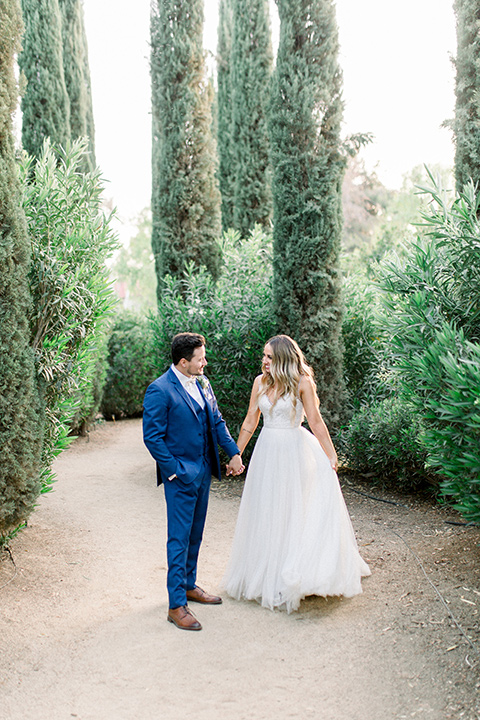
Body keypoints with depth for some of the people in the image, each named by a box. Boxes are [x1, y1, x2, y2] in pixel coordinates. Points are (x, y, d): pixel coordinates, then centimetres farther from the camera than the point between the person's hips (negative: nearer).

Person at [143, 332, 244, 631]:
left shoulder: (202, 383, 7)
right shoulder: (159, 390, -17)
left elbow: (216, 421, 13)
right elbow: (152, 437, -16)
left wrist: (234, 452, 3)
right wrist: (174, 470, -16)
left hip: (203, 471, 8)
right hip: (181, 475, -8)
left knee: (195, 533, 19)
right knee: (179, 538, -1)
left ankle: (189, 586, 35)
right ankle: (177, 605, 8)